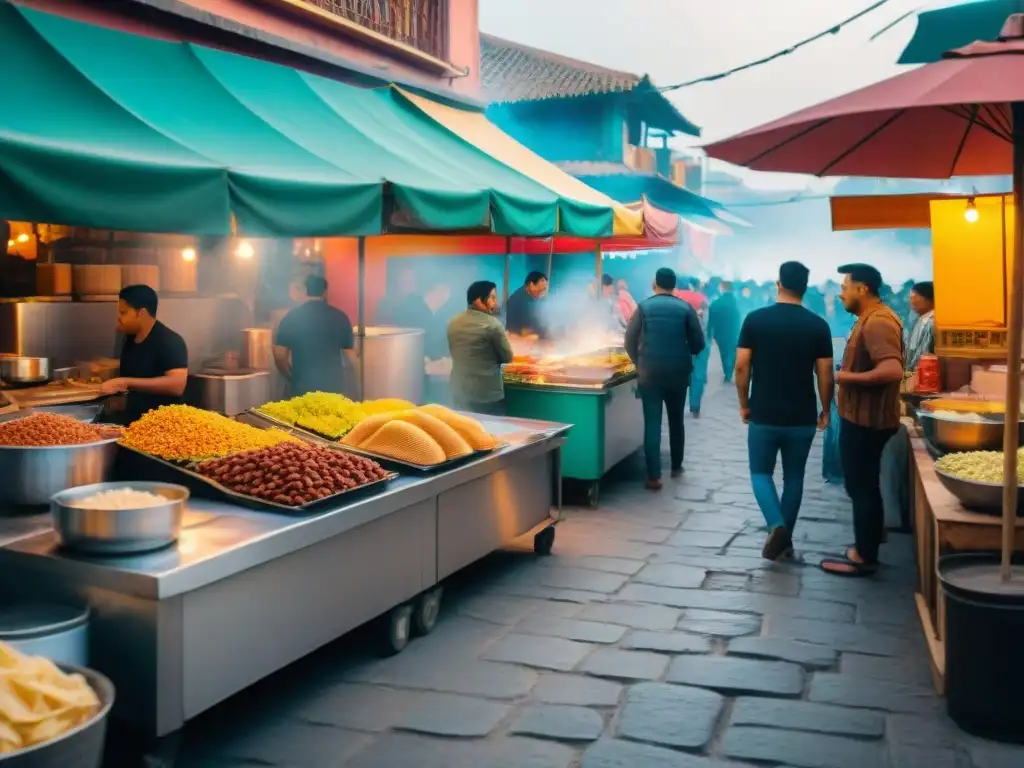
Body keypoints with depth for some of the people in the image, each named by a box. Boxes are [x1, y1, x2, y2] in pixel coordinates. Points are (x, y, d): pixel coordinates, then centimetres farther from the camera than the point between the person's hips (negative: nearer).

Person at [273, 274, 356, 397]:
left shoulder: (291, 317, 0)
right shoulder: (339, 316, 1)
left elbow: (279, 357, -1)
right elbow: (350, 357, 5)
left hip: (303, 388, 0)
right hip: (334, 387, 0)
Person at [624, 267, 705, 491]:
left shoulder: (643, 307, -2)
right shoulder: (686, 308, -1)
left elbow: (629, 342, -1)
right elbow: (698, 344, -2)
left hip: (649, 373, -1)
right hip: (678, 374, 1)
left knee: (652, 424, 0)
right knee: (676, 421, 19)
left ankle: (654, 476, -4)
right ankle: (676, 466, 31)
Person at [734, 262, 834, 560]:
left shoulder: (755, 319, -6)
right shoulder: (818, 325, -4)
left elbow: (742, 367, -6)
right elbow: (825, 375, -3)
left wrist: (744, 404, 7)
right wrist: (825, 410, 11)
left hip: (763, 415, -1)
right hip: (802, 417, 1)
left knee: (761, 473, 12)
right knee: (794, 477, 15)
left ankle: (775, 525, -11)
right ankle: (785, 539, 20)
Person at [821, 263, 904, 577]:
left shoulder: (877, 322, -21)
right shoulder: (873, 318, 13)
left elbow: (892, 371, -33)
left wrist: (848, 377, -23)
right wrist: (851, 374, 9)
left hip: (866, 420, -10)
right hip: (862, 417, 10)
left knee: (862, 486, -1)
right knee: (861, 484, 18)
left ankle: (865, 557, 9)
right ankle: (867, 544, 29)